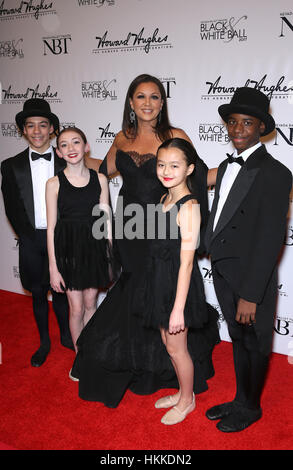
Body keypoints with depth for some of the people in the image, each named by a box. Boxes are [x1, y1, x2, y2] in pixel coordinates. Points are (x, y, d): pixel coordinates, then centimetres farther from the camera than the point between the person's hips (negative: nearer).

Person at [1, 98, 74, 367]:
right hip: (31, 240, 1)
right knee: (38, 294, 12)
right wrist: (32, 238, -4)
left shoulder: (66, 162, 1)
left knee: (60, 291, 11)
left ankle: (65, 334, 32)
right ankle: (44, 342, 29)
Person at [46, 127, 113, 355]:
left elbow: (106, 219, 5)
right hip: (67, 248, -2)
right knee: (77, 308, 5)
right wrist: (53, 268, -6)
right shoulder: (54, 183, -6)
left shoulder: (100, 180, 0)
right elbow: (51, 227, -4)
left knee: (91, 303, 14)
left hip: (94, 245, 2)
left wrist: (113, 255, 4)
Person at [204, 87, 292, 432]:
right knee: (238, 340, 22)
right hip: (224, 274, 7)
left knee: (254, 344, 13)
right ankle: (240, 400, 41)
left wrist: (250, 294, -22)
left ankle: (250, 408, 35)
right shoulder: (227, 166, 10)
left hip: (251, 280, -7)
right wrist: (215, 262, 10)